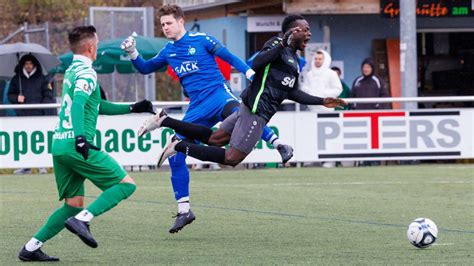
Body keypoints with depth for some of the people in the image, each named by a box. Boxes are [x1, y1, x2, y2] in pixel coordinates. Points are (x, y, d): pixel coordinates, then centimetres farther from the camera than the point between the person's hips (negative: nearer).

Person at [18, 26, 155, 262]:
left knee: (74, 204, 14)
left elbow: (97, 106, 32)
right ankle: (82, 220, -19)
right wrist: (80, 137, -35)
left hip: (59, 145, 9)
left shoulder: (71, 71, 22)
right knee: (126, 184, -5)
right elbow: (78, 103, -24)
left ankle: (31, 247, 9)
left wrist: (132, 108, 35)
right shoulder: (86, 72, -7)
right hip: (76, 146, -9)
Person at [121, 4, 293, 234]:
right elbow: (145, 68, 27)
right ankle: (184, 211, 7)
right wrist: (132, 53, 10)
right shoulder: (168, 52, 17)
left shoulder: (201, 40, 2)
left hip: (217, 94, -6)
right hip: (197, 109, 6)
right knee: (175, 156, -2)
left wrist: (251, 75, -13)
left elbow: (229, 57, -1)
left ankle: (280, 146, -40)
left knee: (236, 113, -42)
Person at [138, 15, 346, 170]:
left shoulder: (295, 60, 21)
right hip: (257, 110, -10)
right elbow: (256, 64, -24)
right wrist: (283, 44, -31)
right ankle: (180, 146, -8)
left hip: (252, 109, 10)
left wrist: (322, 101, 29)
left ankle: (165, 121, 9)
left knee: (214, 139, 7)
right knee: (232, 158, -10)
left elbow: (292, 93, 30)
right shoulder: (276, 44, -8)